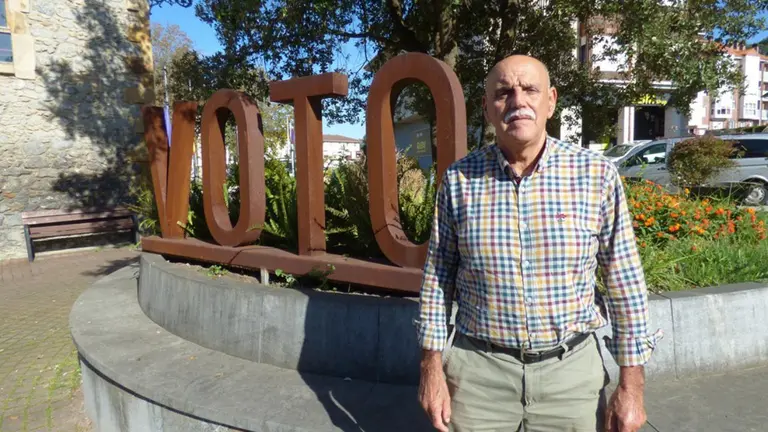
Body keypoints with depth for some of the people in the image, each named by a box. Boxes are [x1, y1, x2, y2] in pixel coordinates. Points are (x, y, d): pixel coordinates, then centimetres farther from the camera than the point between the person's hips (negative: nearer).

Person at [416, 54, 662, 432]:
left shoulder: (597, 175, -8)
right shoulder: (458, 179, -6)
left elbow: (624, 281, -3)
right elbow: (438, 276, 1)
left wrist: (631, 383, -2)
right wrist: (432, 365, 0)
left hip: (571, 369, 0)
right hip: (478, 369, 1)